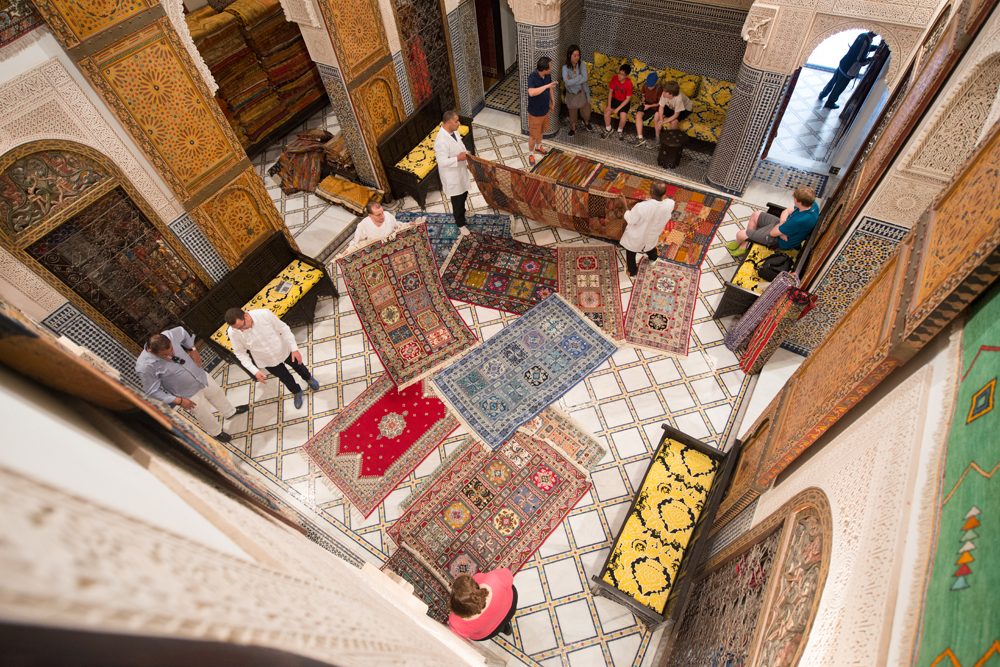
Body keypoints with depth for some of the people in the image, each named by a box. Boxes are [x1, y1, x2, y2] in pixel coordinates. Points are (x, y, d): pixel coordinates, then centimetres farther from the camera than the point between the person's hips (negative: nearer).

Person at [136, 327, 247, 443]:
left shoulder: (169, 335, -26)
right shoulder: (145, 367, -36)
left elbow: (182, 331, -1)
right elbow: (152, 392, -22)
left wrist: (192, 349, -5)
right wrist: (178, 400, -20)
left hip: (200, 375, 5)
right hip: (188, 394, -4)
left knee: (217, 393, 30)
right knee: (205, 415, 19)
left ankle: (230, 412, 61)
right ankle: (216, 432, 52)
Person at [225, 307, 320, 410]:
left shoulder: (264, 314, -34)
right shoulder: (233, 333, -29)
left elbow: (283, 328, -20)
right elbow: (240, 353, -13)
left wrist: (294, 348, -18)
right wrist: (255, 371, -19)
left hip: (284, 350, 0)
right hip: (268, 361, 1)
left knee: (298, 366, 28)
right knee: (286, 378, 22)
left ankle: (308, 378, 63)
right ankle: (297, 392, 56)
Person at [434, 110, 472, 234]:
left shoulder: (454, 131, -3)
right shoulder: (441, 140, -32)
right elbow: (442, 162, -32)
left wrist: (466, 162, 8)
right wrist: (458, 158, -31)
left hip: (461, 171, 9)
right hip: (452, 176, -9)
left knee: (464, 195, 28)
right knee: (457, 201, 9)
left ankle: (462, 213, 54)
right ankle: (461, 224, 28)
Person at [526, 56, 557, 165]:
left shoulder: (548, 75, -10)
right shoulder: (532, 77, -31)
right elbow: (531, 93, -48)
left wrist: (553, 101, 17)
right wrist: (547, 86, -45)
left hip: (545, 109, 7)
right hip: (535, 112, -7)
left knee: (541, 131, 28)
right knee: (533, 134, 11)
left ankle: (538, 146, 54)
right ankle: (531, 153, 33)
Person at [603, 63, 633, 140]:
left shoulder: (629, 83, -25)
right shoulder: (614, 78, -16)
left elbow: (628, 98, -20)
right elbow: (610, 91, -7)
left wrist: (618, 109, -25)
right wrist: (609, 105, -17)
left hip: (624, 102, -3)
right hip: (615, 99, 3)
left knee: (623, 116, -26)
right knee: (606, 111, -21)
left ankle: (620, 131, 4)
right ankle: (608, 130, 1)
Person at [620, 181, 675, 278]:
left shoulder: (641, 207, -42)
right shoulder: (670, 204, -27)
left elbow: (630, 220, -23)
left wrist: (628, 211, -10)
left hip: (636, 237, -4)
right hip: (652, 235, 4)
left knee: (631, 254, 26)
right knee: (650, 246, 38)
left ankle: (632, 272, 49)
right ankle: (653, 257, 68)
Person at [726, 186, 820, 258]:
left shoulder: (801, 220, -40)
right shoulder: (812, 204, -15)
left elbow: (773, 233, -29)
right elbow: (786, 211, -2)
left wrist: (781, 223, -9)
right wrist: (783, 223, -20)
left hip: (780, 240, -9)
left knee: (740, 234, -4)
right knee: (755, 215, 18)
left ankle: (738, 243, 36)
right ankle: (743, 247, 28)